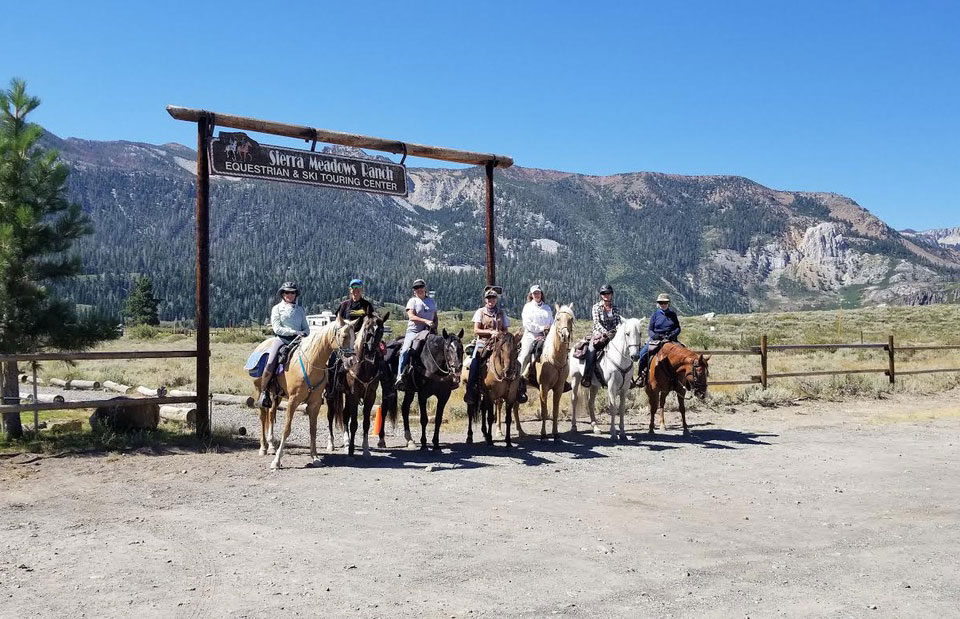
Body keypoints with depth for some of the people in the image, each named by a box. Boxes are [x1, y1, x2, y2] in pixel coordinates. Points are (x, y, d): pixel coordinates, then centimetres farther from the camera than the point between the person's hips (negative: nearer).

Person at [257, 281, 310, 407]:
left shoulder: (300, 309, 17)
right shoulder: (277, 308, 8)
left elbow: (306, 328, 18)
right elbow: (277, 329, -3)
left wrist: (304, 334, -6)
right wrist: (295, 332, -13)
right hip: (281, 339, -3)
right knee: (270, 365, -25)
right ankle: (264, 392, -8)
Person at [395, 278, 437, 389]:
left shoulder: (432, 301, 18)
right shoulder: (412, 301, 4)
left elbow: (435, 317, 24)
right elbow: (411, 316, -10)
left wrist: (435, 328, 5)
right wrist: (426, 321, -22)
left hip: (428, 332, 4)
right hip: (413, 331, -4)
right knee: (405, 350, -25)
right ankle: (400, 376, -22)